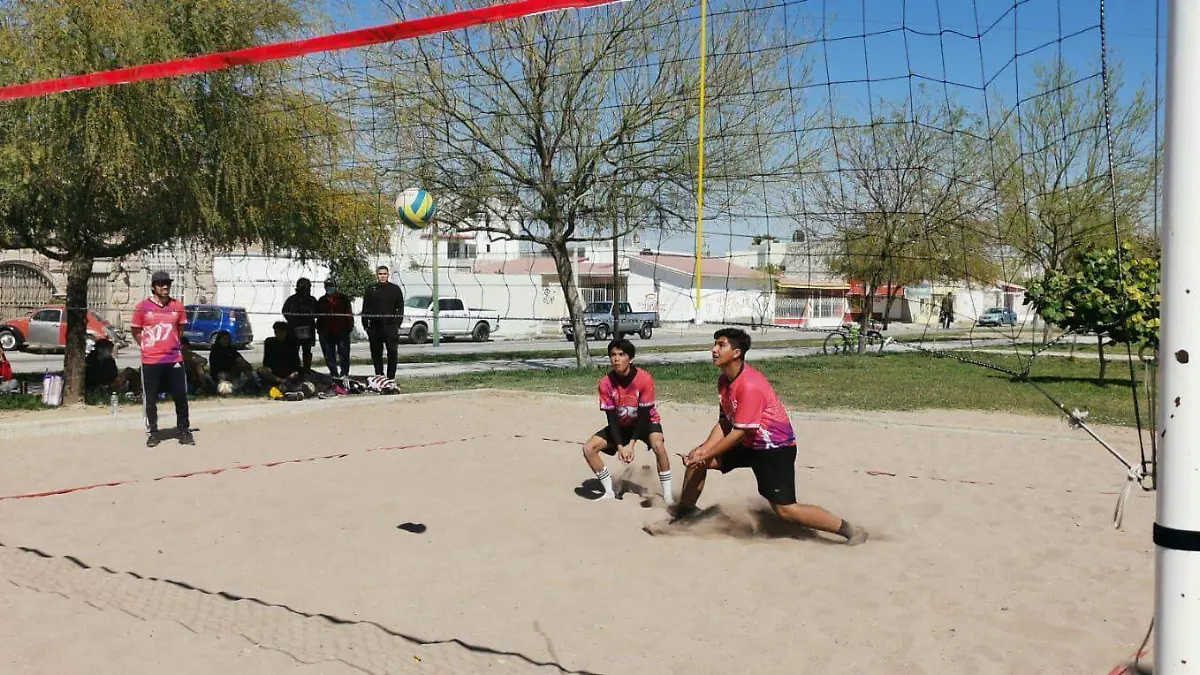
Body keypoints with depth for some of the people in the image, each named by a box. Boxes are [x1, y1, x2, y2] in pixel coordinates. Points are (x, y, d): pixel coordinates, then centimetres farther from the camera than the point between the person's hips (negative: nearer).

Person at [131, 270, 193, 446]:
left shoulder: (177, 306, 4)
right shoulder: (142, 307, -3)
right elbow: (136, 332, 7)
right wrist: (148, 346, 4)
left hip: (174, 359, 2)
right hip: (150, 361, -2)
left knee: (181, 398, 4)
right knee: (150, 400, 5)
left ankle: (184, 432, 15)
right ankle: (152, 433, 18)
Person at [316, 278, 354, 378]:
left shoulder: (343, 298, 6)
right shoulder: (322, 301, 17)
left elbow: (349, 313, 2)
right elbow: (318, 316, 20)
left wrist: (350, 326, -6)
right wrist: (319, 329, 13)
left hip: (342, 331, -4)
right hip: (326, 331, 4)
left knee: (343, 353, -5)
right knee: (329, 355, 5)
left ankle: (344, 373, 0)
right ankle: (334, 373, 13)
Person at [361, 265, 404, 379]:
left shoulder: (395, 289, 7)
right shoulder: (370, 289, 8)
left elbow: (400, 308, 8)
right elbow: (365, 309, 9)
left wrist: (398, 324, -1)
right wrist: (365, 326, 2)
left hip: (391, 326, -1)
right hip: (375, 326, 1)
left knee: (392, 352, -5)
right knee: (376, 354, 6)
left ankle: (391, 377, 1)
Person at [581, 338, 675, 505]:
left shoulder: (644, 378, -27)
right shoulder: (606, 383, -20)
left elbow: (644, 414, -23)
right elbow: (611, 417, -15)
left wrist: (631, 444, -27)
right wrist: (619, 446, -25)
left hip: (646, 422, -4)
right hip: (621, 424, 4)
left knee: (658, 445, -35)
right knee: (588, 448, -12)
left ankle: (667, 495, -21)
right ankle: (609, 492, 4)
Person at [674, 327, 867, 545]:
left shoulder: (750, 385, -28)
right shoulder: (724, 380, 1)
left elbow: (739, 433, -26)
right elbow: (725, 422, 4)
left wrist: (704, 456, -21)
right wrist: (703, 449, -9)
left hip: (775, 448, -9)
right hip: (749, 444, 9)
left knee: (785, 509, -14)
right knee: (695, 458, 7)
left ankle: (851, 531, -2)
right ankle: (683, 515, 22)